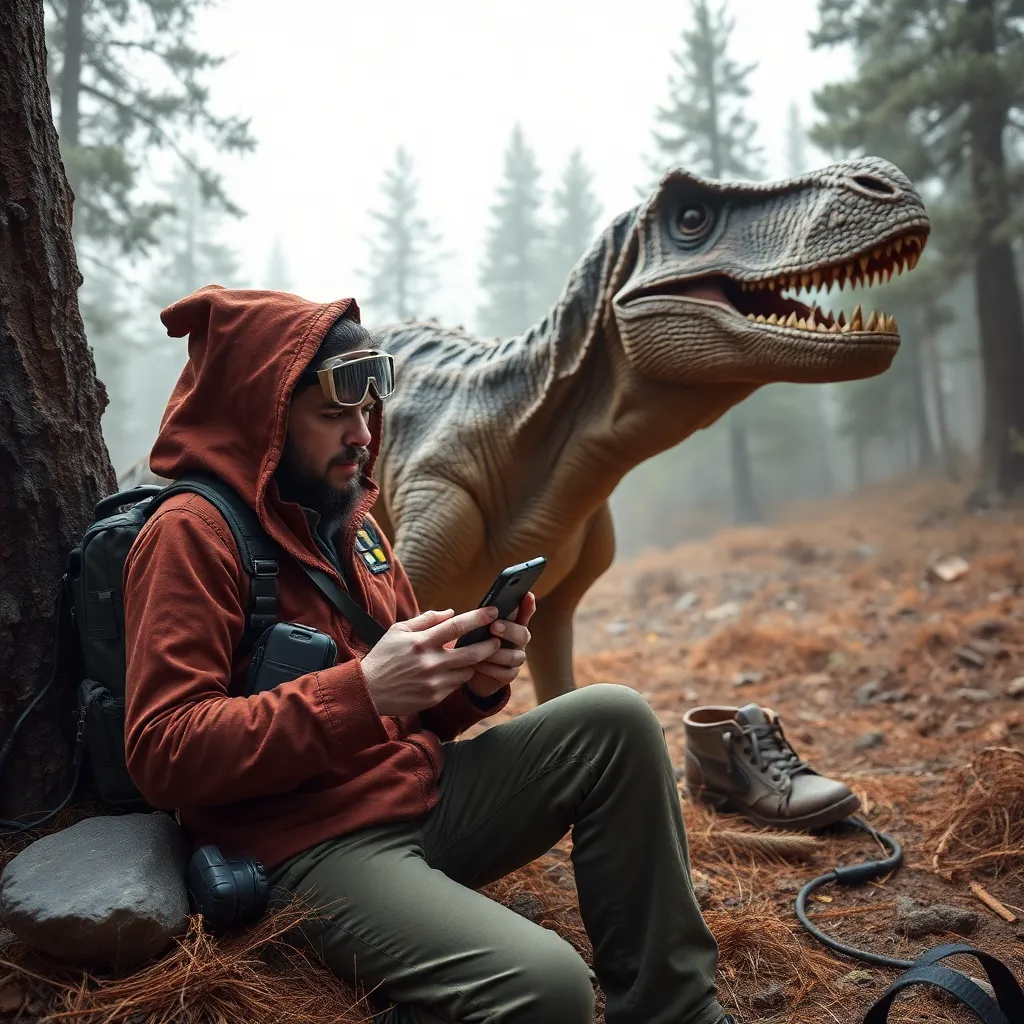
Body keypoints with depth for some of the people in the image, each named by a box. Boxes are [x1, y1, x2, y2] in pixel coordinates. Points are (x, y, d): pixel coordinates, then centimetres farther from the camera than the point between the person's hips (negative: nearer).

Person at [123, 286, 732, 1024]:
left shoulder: (353, 523, 14)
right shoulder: (194, 532, -10)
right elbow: (163, 755, -18)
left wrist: (476, 678, -5)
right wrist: (361, 691, -26)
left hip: (425, 792, 8)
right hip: (312, 846, -8)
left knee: (615, 721, -8)